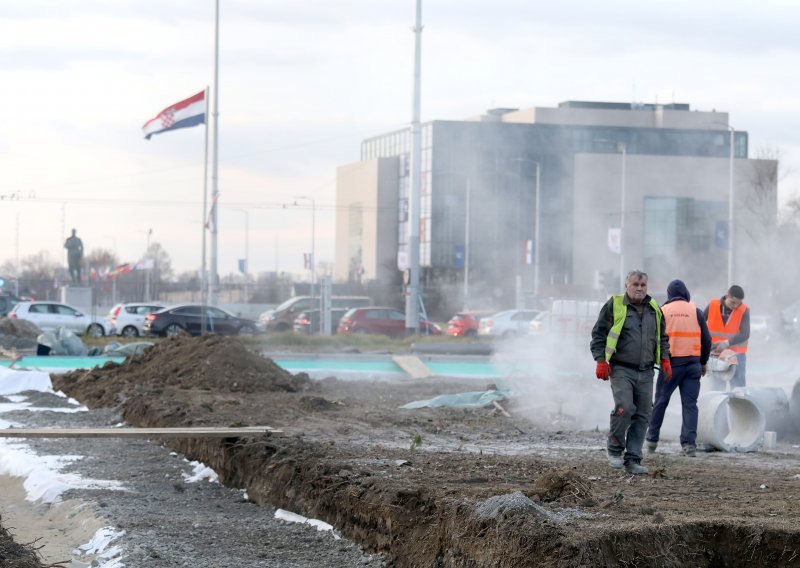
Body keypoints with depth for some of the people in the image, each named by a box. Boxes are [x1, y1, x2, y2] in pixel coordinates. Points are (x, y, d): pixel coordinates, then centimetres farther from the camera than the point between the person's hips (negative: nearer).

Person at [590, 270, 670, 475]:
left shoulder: (654, 310, 15)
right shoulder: (614, 306, 0)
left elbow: (662, 338, 27)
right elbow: (598, 334, 0)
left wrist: (664, 359, 15)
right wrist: (601, 360, -8)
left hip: (646, 373, 5)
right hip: (621, 370, -5)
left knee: (643, 415, 2)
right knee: (624, 408, -20)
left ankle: (633, 460, 8)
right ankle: (614, 448, 3)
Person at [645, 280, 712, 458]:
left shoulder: (663, 311, 1)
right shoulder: (695, 311, 5)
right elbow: (706, 339, 7)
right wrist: (703, 362, 18)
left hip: (671, 363, -1)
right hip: (693, 364, 1)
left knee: (661, 402, 11)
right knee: (690, 404, 2)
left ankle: (652, 440, 19)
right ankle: (689, 444, -6)